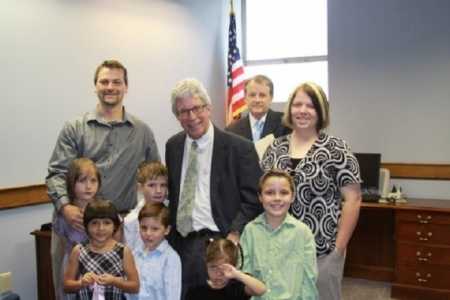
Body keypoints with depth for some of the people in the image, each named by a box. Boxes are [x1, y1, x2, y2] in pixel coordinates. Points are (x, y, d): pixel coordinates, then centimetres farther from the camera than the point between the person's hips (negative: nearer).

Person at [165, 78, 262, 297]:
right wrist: (169, 235, 10)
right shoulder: (173, 146, 9)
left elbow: (252, 199, -7)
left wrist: (234, 235, -16)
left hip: (218, 242, -4)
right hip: (180, 244, 4)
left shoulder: (239, 148, -7)